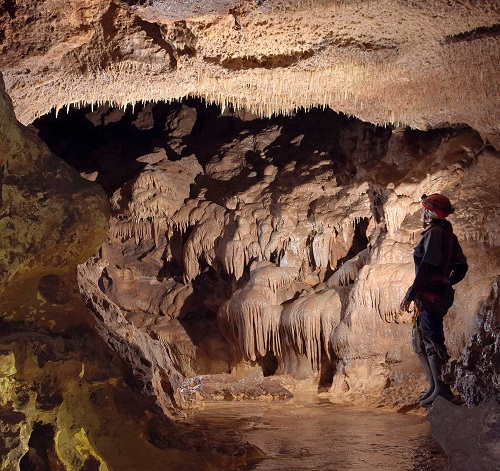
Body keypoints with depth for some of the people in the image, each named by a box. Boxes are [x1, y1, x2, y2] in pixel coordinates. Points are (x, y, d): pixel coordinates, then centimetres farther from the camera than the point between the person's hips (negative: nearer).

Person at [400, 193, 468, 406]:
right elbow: (461, 267, 18)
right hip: (441, 293, 10)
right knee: (419, 341, 16)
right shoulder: (448, 234, 16)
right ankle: (434, 385, 20)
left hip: (430, 295, -10)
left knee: (432, 341, -8)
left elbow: (427, 267, -21)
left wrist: (411, 294, -20)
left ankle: (442, 388, -7)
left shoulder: (434, 232, -13)